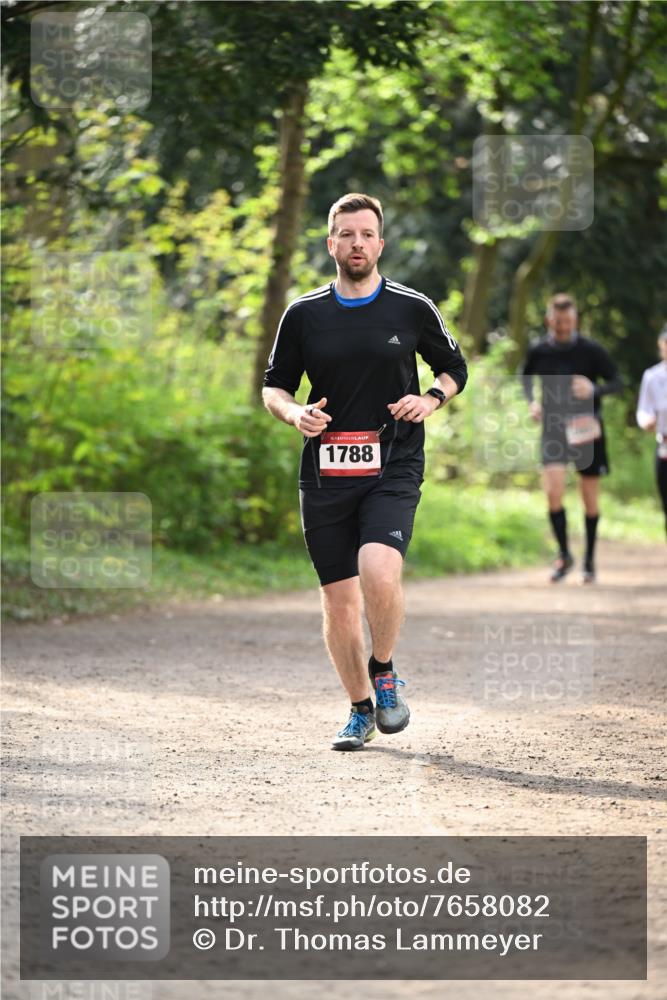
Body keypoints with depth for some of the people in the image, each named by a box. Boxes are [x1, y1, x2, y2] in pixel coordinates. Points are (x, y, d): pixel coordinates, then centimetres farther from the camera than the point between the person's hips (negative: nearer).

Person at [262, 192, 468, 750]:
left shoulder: (413, 309, 4)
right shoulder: (304, 315, 7)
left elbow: (455, 369, 17)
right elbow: (274, 386, 15)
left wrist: (431, 399, -4)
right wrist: (295, 414, -7)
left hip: (393, 468, -2)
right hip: (324, 470, 2)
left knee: (379, 573, -25)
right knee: (338, 598, 4)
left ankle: (384, 671, 2)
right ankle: (361, 709, 21)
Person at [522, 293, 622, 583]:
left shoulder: (591, 350, -8)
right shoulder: (538, 351, -2)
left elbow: (617, 383, -3)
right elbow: (526, 376, 19)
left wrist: (594, 390, -23)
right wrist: (532, 402, 0)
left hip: (586, 427, -1)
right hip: (554, 428, 1)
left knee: (590, 497, 7)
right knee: (553, 491, -16)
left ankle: (589, 559, 22)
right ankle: (564, 554, 0)